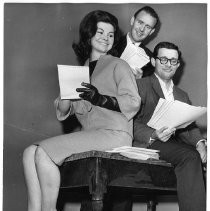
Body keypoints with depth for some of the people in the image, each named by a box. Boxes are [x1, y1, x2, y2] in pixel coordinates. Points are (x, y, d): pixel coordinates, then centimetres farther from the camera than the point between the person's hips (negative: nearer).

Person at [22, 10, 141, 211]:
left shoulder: (118, 65, 6)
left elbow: (133, 103, -8)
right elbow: (62, 111, 15)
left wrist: (99, 98, -19)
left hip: (113, 134, -7)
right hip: (89, 134, 7)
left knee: (43, 151, -20)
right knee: (29, 152, -8)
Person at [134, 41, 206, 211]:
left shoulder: (182, 95, 30)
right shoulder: (140, 85, 10)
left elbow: (189, 127, 15)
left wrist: (199, 142, -8)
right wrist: (153, 135, -22)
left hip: (175, 143, 6)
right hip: (148, 145, -5)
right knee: (190, 157, -32)